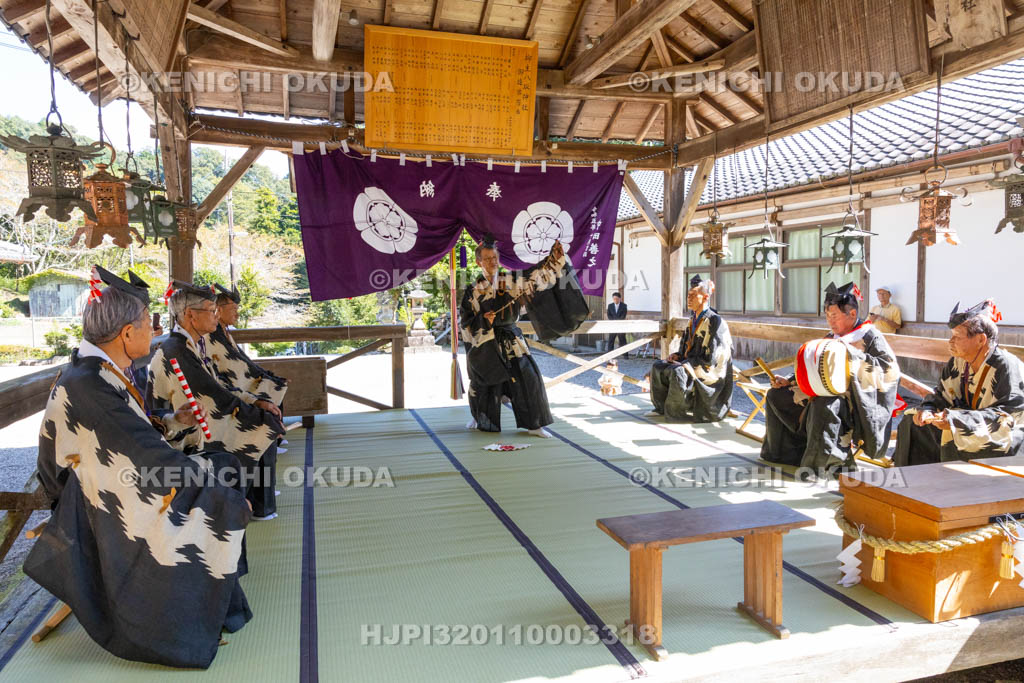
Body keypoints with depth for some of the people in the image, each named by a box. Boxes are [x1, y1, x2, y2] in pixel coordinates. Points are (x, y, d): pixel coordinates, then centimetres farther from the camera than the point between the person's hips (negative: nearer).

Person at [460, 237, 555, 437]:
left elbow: (538, 275, 6)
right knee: (483, 384, 9)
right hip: (486, 344, -1)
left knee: (527, 377, -8)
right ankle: (479, 419, 38)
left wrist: (555, 256, -3)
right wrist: (483, 320, -16)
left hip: (511, 340, 1)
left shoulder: (512, 281, 3)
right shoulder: (473, 290, -1)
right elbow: (464, 321, 1)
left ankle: (534, 424, 2)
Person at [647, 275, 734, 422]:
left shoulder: (714, 321, -17)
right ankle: (661, 408, 0)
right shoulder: (694, 319, 10)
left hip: (708, 370, -9)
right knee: (658, 366, -3)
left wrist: (684, 363, -20)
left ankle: (676, 410, -16)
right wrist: (679, 355, 0)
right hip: (691, 363, 9)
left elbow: (710, 359, -20)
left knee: (676, 372, -33)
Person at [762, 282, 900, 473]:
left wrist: (852, 355, -26)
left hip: (853, 401, -8)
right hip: (824, 393, 9)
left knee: (825, 405, -41)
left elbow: (891, 369, -21)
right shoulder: (830, 338, 14)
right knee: (776, 396, 4)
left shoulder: (869, 336, -8)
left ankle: (836, 461, -24)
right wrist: (789, 382, 5)